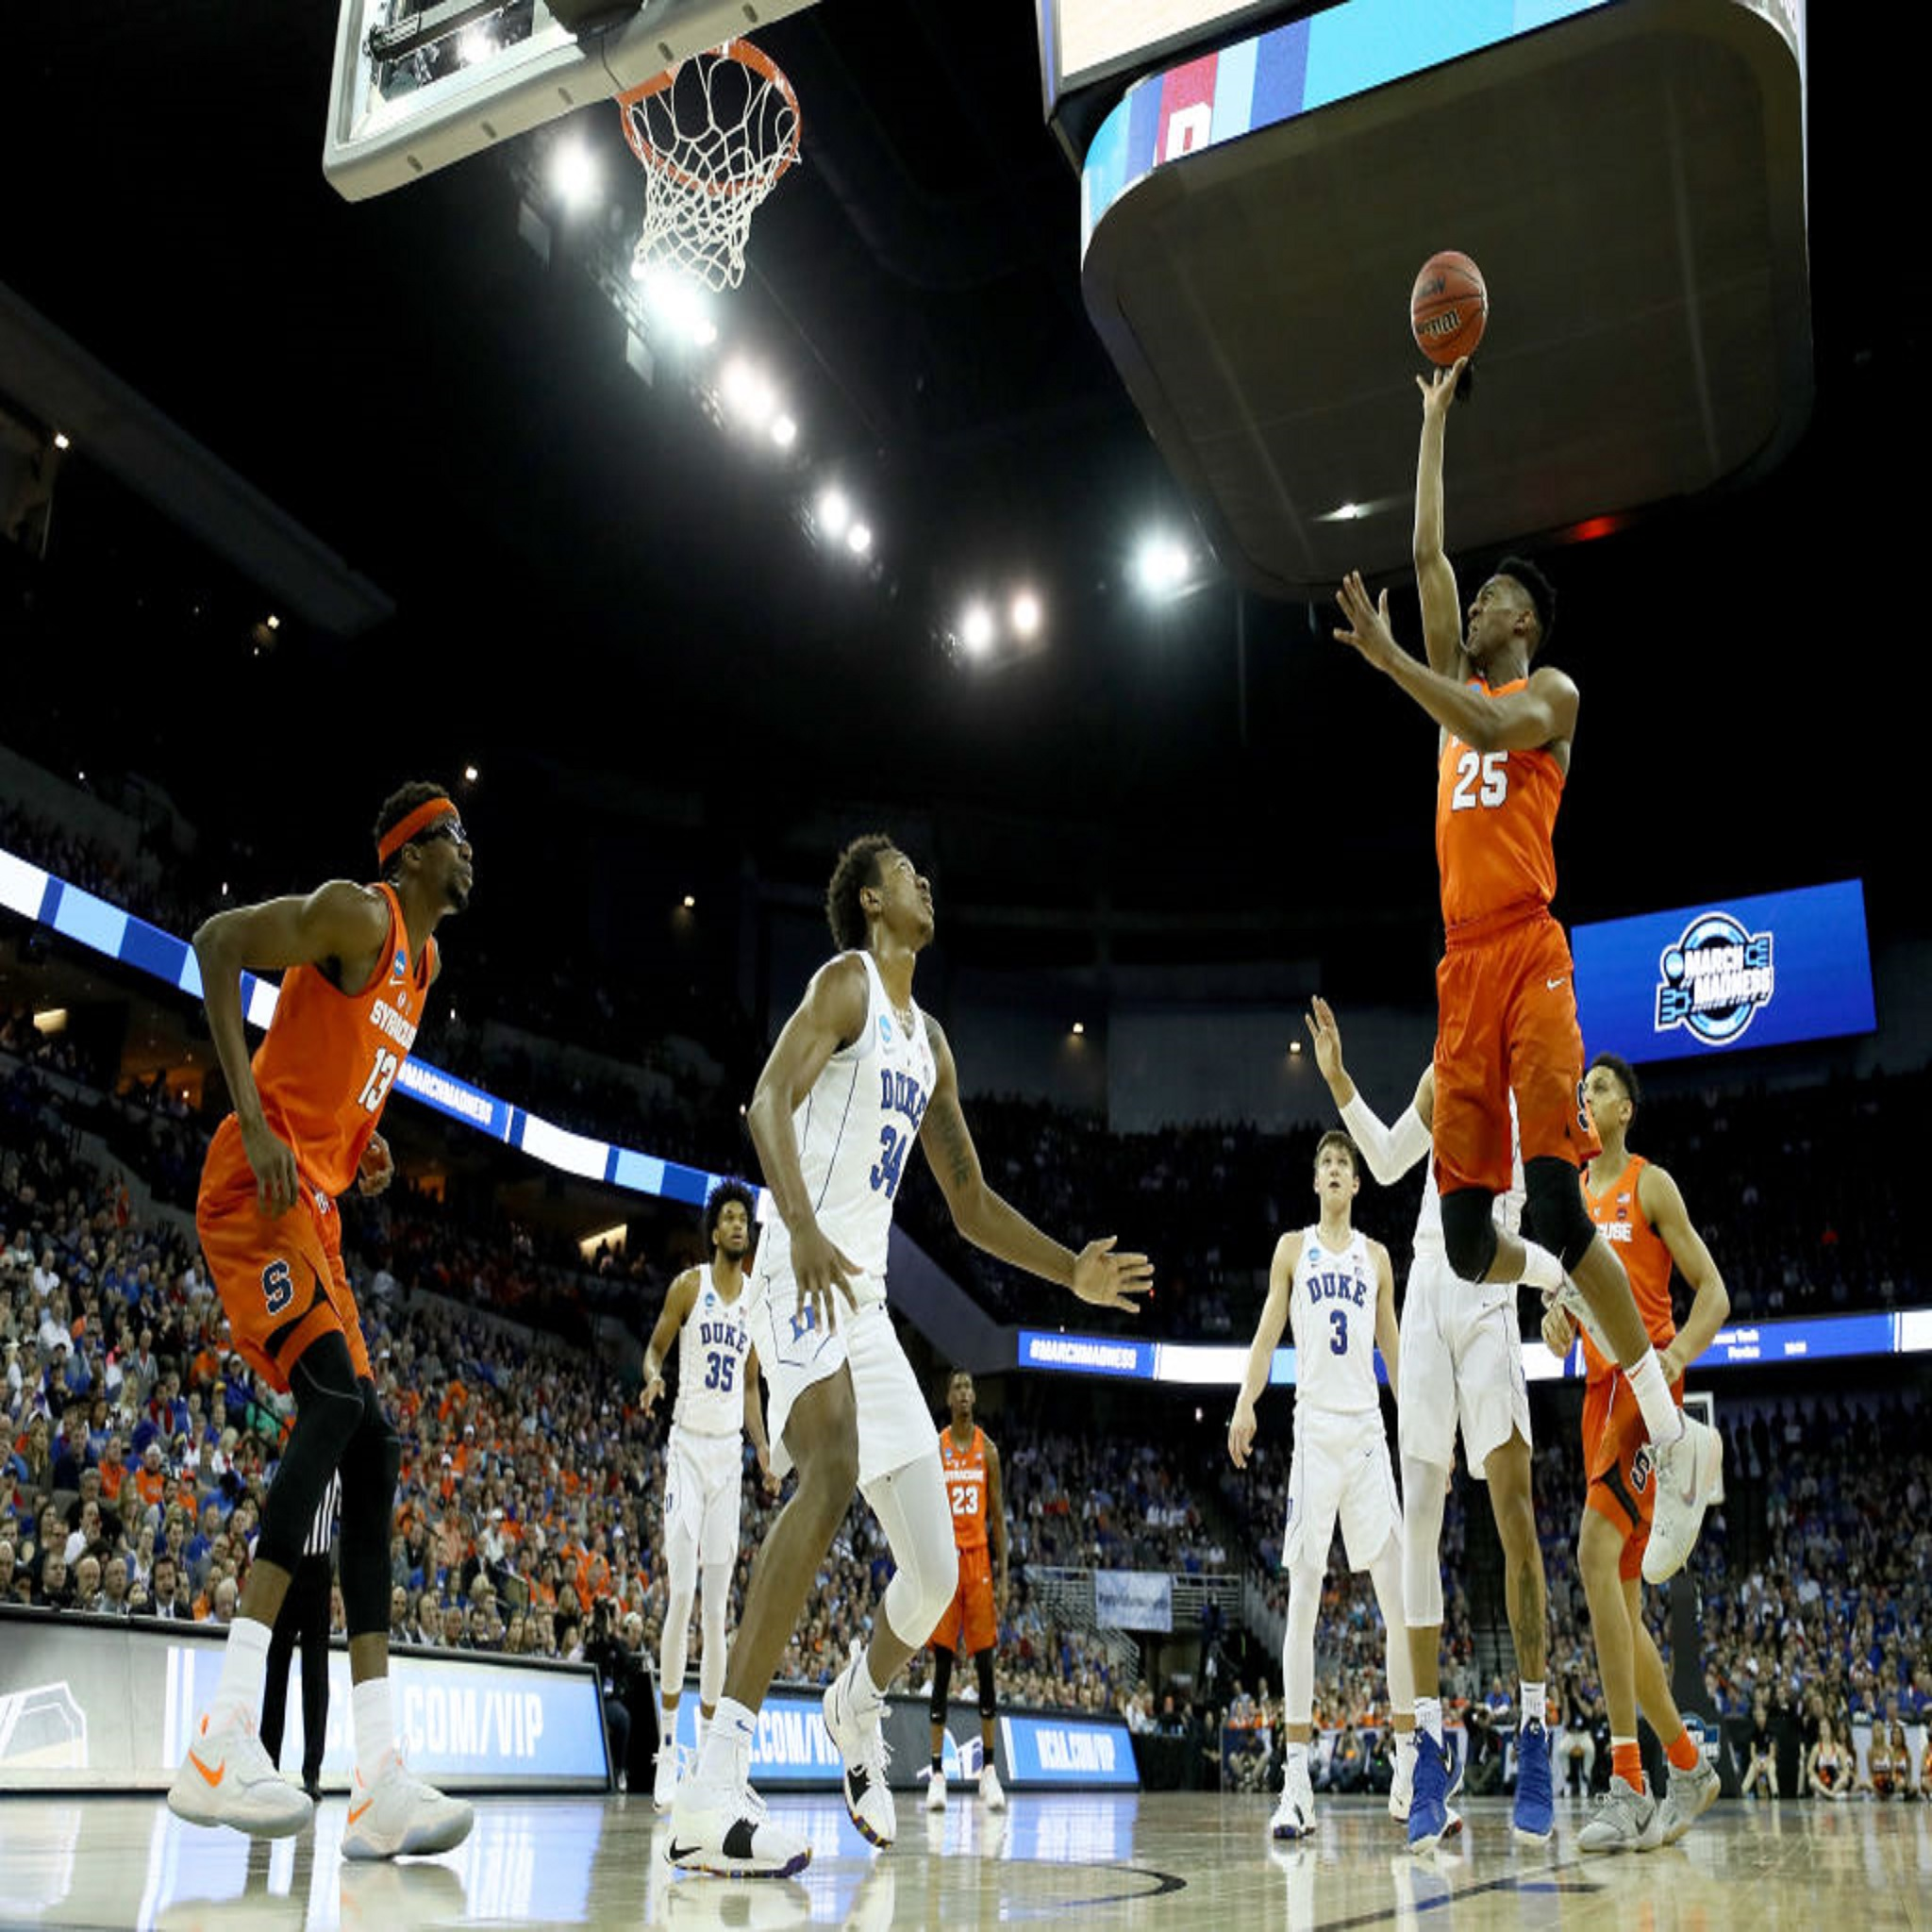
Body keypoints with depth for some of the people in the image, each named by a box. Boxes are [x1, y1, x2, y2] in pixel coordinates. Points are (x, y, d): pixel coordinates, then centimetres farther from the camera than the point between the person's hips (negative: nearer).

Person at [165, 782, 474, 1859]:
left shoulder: (426, 960, 20)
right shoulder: (356, 915, -8)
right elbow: (218, 942, -15)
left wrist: (367, 1133, 11)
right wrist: (255, 1119, -21)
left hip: (316, 1208, 10)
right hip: (260, 1189, -10)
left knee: (370, 1448, 0)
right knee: (339, 1397, -26)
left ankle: (381, 1779, -3)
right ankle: (224, 1738, -28)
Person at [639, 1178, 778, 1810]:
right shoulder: (689, 1285, -1)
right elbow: (655, 1348, 2)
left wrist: (764, 1453, 11)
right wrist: (652, 1377, -21)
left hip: (730, 1453, 4)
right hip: (688, 1446, -4)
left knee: (718, 1608, 6)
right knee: (681, 1595, -12)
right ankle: (667, 1750, -5)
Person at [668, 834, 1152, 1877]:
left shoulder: (928, 1041, 22)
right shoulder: (846, 982, -2)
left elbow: (971, 1204, 25)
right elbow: (769, 1100, -19)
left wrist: (1070, 1272, 16)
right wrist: (804, 1227, -35)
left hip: (867, 1301, 9)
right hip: (805, 1276, -8)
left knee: (935, 1570, 9)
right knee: (835, 1470, -35)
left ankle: (857, 1709, 40)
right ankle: (711, 1793, -36)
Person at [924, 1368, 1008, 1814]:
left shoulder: (988, 1450, 7)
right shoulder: (935, 1449, 3)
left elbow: (998, 1517, 8)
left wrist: (1003, 1577, 2)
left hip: (979, 1560, 1)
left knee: (985, 1664, 0)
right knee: (942, 1666, -1)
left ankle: (989, 1769, 7)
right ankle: (937, 1772, 3)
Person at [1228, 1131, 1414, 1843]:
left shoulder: (1377, 1256, 15)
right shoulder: (1293, 1248, 9)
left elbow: (1392, 1349, 17)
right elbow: (1267, 1334, 4)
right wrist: (1245, 1402, -11)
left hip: (1369, 1428, 3)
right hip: (1313, 1426, -2)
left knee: (1398, 1592, -2)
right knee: (1302, 1595, -6)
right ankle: (1296, 1780, -6)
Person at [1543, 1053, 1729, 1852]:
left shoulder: (1651, 1185, -1)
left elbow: (1713, 1292, -3)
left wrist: (1675, 1355, -22)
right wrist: (1558, 1316, 1)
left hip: (1644, 1382, -8)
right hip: (1598, 1387, 8)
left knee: (1596, 1551, -25)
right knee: (1622, 1604, 9)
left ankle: (1628, 1786, -26)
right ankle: (1686, 1765, 25)